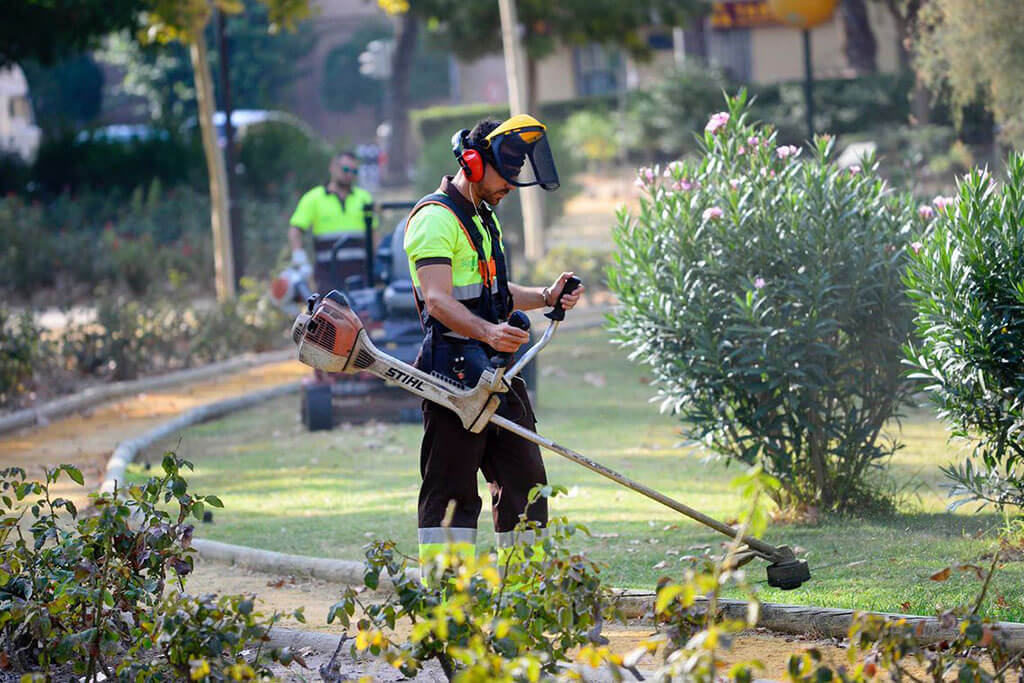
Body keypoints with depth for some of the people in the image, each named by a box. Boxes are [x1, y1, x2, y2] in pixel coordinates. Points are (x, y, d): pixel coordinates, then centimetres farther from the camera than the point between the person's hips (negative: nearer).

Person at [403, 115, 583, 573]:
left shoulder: (483, 217, 21)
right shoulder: (436, 218, -12)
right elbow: (438, 300, -24)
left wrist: (545, 297, 13)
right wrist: (488, 332, -39)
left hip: (495, 368, 9)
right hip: (455, 367, -9)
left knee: (524, 477, 9)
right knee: (452, 487, -9)